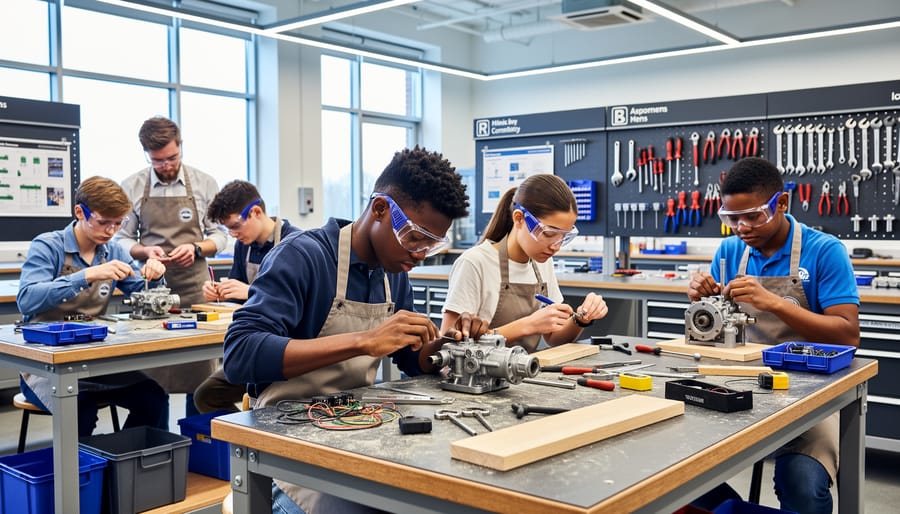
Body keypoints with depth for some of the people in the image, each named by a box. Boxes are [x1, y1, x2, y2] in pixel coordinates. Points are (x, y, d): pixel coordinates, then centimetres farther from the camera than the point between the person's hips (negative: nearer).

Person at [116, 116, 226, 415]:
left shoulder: (204, 184, 3)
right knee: (150, 376, 2)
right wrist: (145, 251, -11)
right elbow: (122, 239, 9)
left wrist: (196, 248, -12)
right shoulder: (132, 187, 4)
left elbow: (219, 235, 8)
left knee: (199, 374, 2)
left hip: (193, 286, 0)